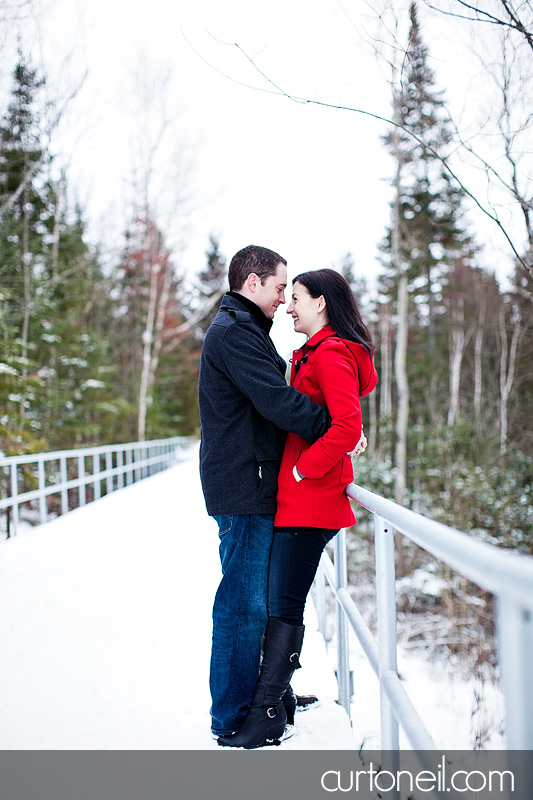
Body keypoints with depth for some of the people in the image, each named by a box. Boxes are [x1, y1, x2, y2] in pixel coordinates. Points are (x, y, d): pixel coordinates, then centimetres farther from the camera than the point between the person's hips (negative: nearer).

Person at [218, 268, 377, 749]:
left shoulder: (330, 354, -12)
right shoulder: (315, 353, 19)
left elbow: (347, 427, -22)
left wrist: (303, 469, -15)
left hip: (309, 497, -10)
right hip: (300, 497, 10)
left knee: (284, 606, -7)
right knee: (283, 603, 11)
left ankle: (267, 717, -1)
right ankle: (273, 702, 19)